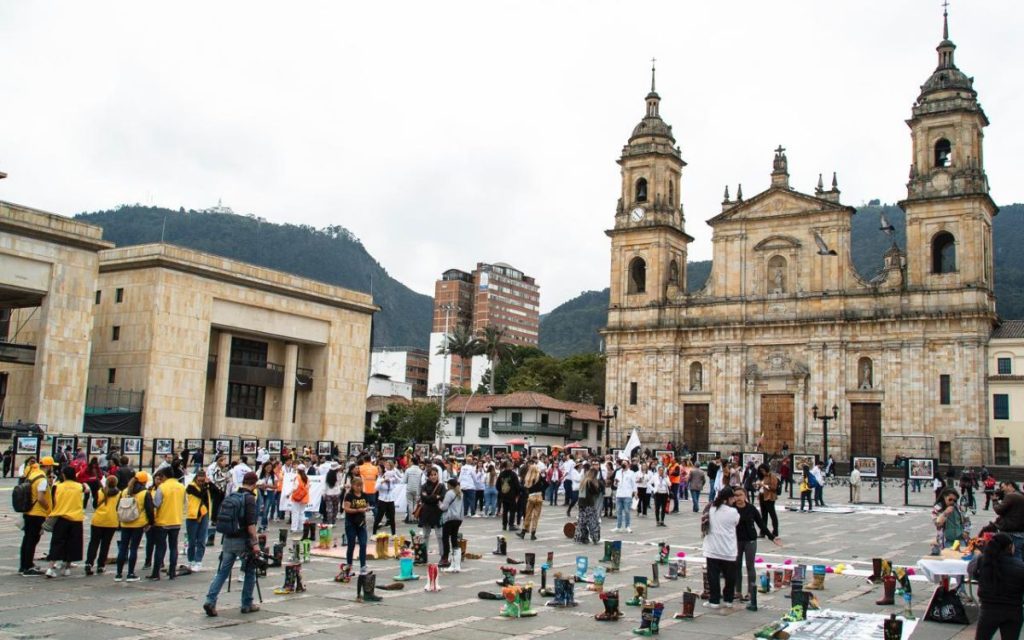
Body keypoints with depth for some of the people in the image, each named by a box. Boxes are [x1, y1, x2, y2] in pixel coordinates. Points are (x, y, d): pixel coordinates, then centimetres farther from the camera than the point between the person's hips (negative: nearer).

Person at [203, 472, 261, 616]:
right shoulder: (249, 498, -12)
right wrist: (255, 543, -16)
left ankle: (210, 601, -5)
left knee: (222, 572, 8)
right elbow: (251, 524, -18)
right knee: (250, 572, 9)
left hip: (228, 539, 6)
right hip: (243, 541, -6)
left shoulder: (232, 496, 10)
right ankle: (247, 604, 15)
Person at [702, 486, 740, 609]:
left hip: (712, 550, 2)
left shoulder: (710, 509, -3)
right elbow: (736, 522, 6)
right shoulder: (733, 512, -12)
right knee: (730, 576, 14)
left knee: (713, 576, 7)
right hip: (729, 551, -2)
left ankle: (714, 601, 8)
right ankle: (728, 600, 21)